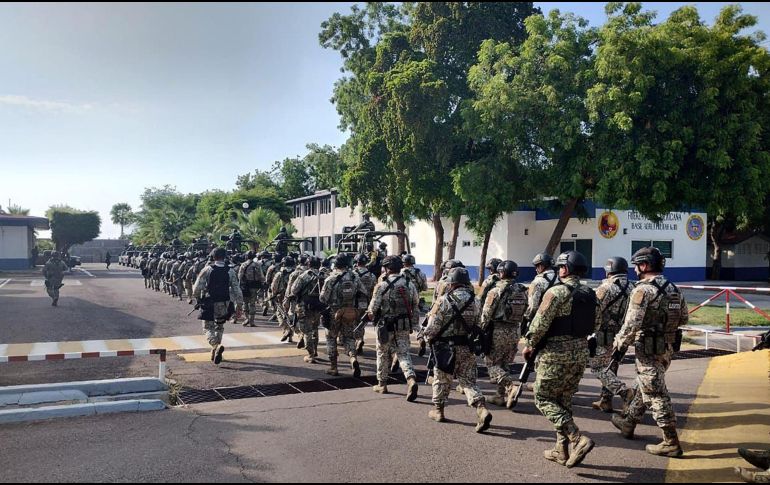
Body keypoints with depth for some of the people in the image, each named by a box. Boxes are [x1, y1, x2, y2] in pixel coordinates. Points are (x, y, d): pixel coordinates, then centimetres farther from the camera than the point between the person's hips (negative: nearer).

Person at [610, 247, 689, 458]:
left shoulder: (643, 289, -18)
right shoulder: (673, 289, 7)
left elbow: (631, 324, -21)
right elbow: (684, 318, 15)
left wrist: (618, 346, -10)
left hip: (648, 349, -9)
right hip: (668, 347, 9)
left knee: (656, 395, -1)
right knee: (645, 386, 21)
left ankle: (671, 443, 4)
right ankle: (628, 422, 37)